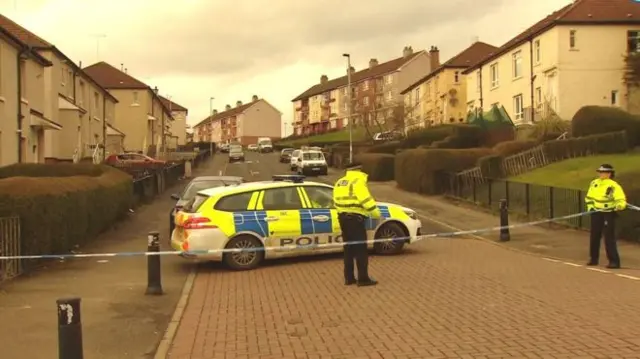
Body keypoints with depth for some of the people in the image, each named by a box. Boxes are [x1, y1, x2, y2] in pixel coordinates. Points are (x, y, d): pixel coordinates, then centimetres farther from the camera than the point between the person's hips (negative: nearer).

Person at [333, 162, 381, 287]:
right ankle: (363, 278, -3)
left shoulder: (340, 182, 15)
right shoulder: (358, 181, -10)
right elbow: (366, 199, -17)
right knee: (361, 249, -3)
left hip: (343, 217, 8)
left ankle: (349, 278, 16)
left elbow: (336, 201, 16)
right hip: (355, 218, -8)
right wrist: (376, 213, -8)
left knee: (349, 248, 14)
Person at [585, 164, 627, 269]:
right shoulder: (594, 183, 4)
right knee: (594, 236, 11)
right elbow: (589, 197, 17)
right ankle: (594, 258, 24)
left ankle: (614, 261, -5)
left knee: (609, 238, -9)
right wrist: (590, 206, 9)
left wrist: (619, 205, -44)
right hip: (596, 213, 6)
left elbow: (621, 199, -25)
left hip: (608, 214, -6)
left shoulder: (614, 186, -16)